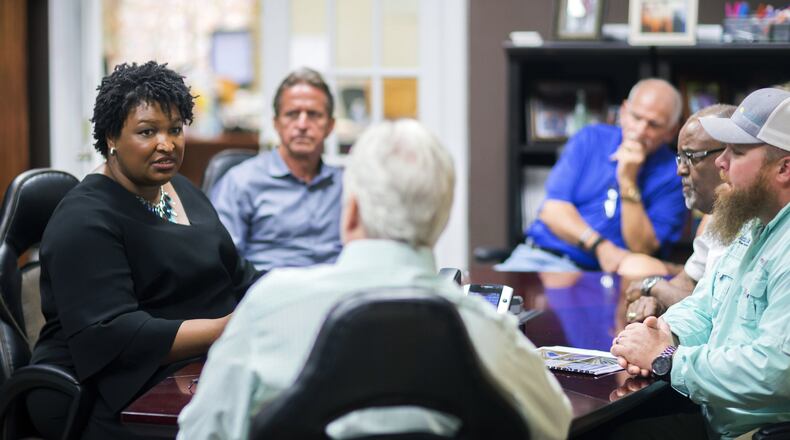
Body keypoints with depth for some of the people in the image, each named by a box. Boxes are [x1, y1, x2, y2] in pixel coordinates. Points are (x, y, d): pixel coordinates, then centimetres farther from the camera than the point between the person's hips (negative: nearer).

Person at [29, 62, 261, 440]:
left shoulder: (183, 194, 16)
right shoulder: (86, 221, -12)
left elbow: (238, 277, 20)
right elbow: (107, 335, -23)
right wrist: (220, 330, -31)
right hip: (116, 393, -8)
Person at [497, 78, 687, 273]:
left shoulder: (671, 176, 0)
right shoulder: (590, 138, 9)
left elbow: (642, 249, -8)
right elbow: (552, 209, 0)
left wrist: (628, 182, -15)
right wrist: (601, 247, -16)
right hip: (538, 256, 2)